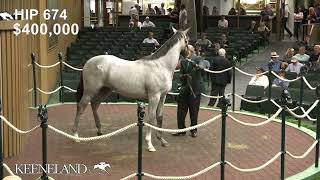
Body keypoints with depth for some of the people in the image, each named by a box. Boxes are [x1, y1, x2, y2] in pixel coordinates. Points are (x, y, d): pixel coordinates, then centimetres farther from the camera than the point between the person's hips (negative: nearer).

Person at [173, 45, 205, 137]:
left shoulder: (199, 59, -1)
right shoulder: (183, 61, 9)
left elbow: (202, 68, -22)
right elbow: (180, 76, 9)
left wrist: (196, 65, -43)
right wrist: (184, 76, -14)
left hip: (195, 88, -4)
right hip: (185, 88, 4)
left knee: (194, 111, 2)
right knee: (181, 110, 1)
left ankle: (193, 130, 16)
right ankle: (181, 130, 10)